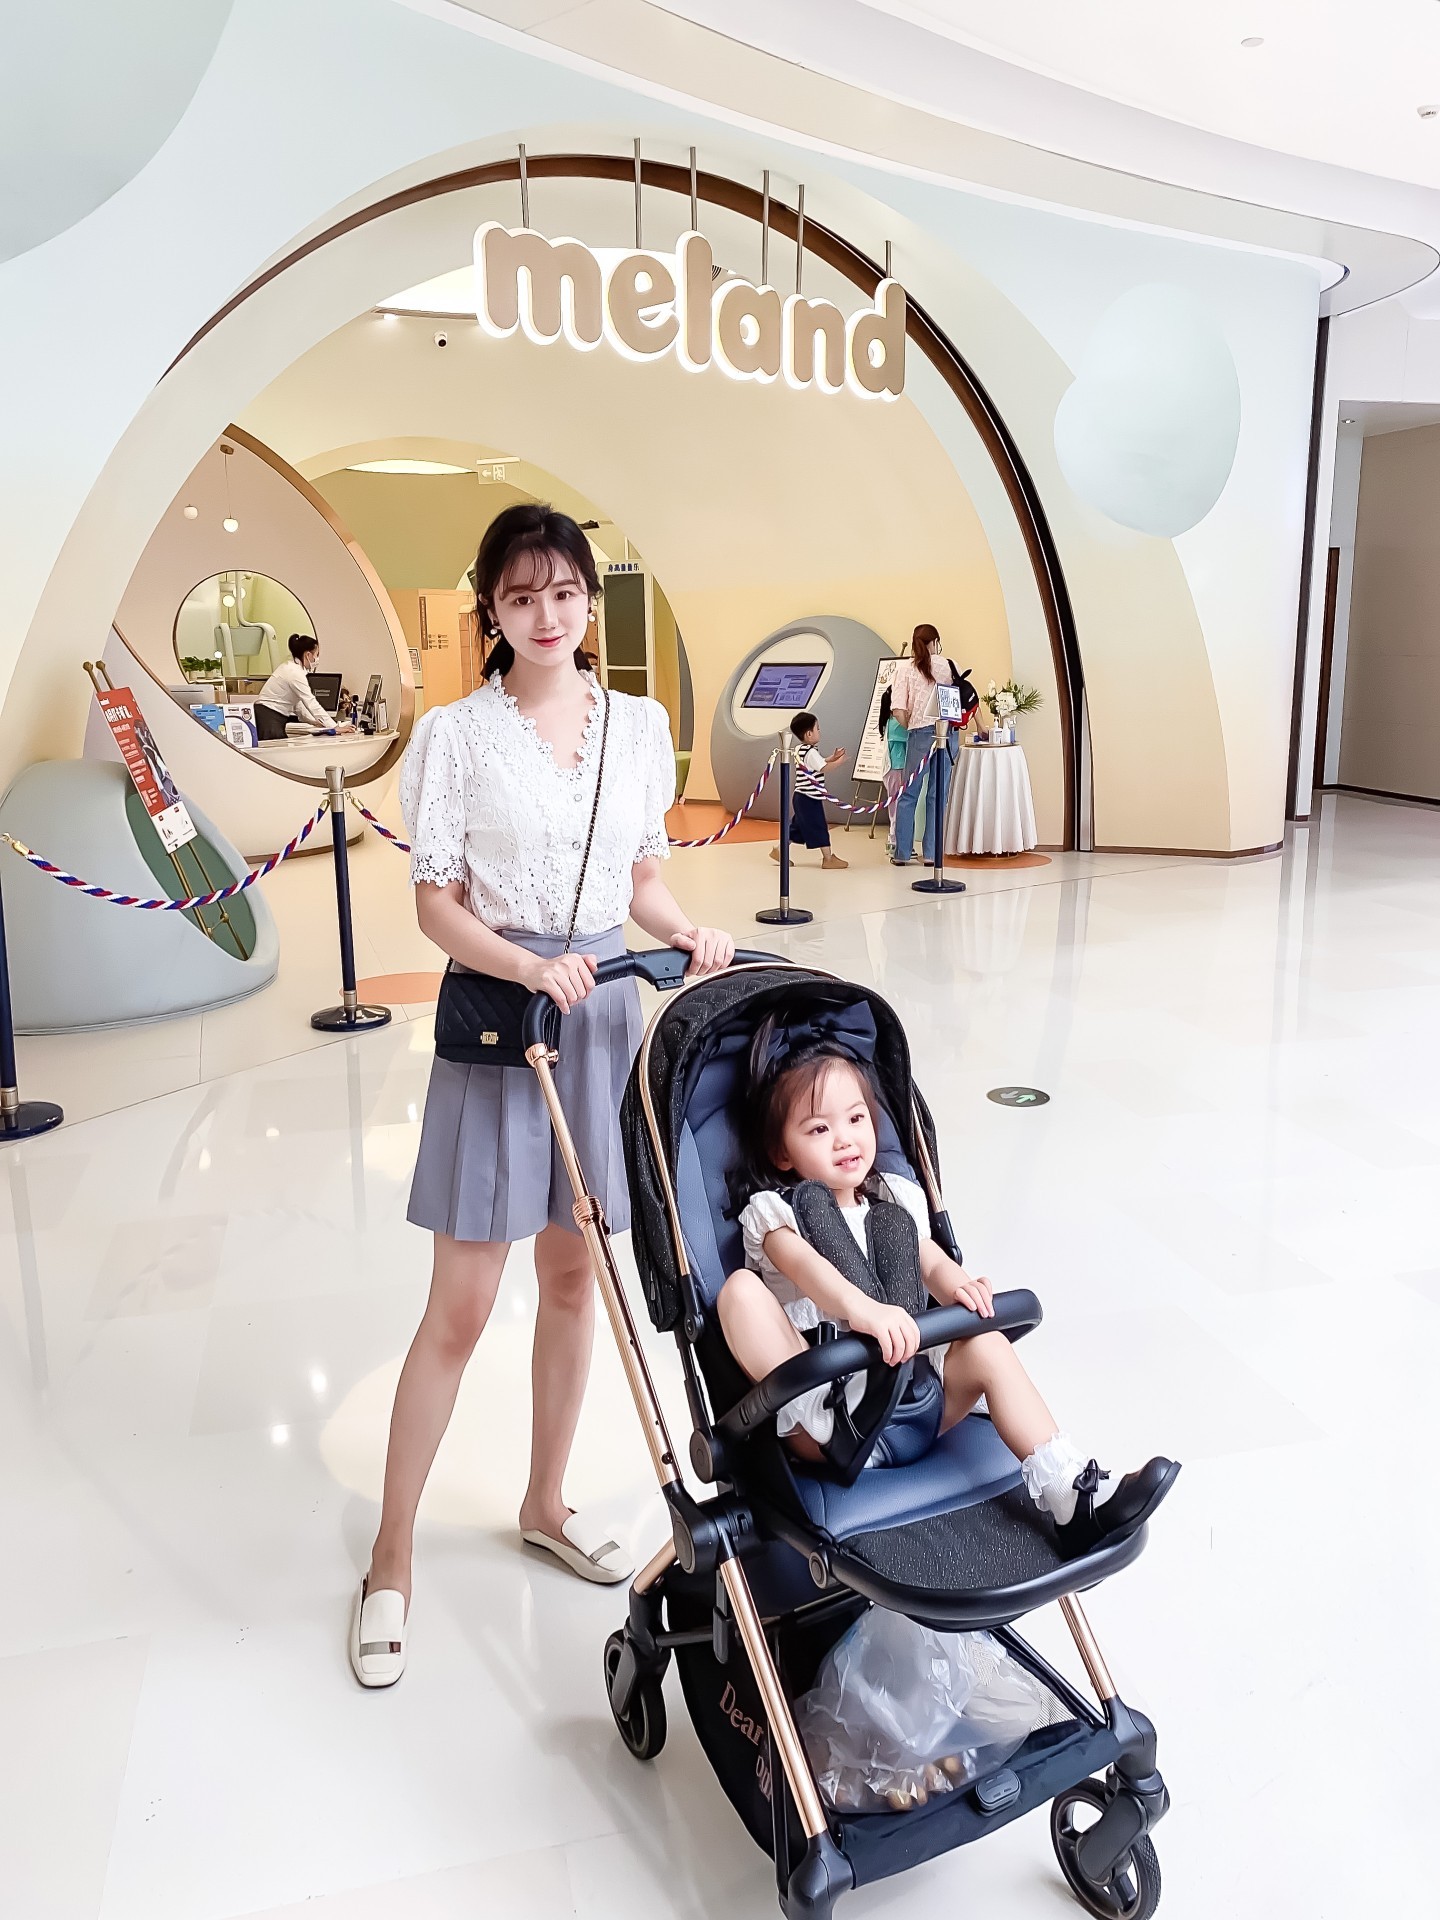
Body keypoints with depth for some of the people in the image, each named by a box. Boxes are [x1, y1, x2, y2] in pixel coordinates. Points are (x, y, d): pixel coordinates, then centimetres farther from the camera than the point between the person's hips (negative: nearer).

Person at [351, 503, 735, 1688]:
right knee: (461, 1303, 0)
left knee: (573, 1276, 14)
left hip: (605, 1008, 4)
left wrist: (695, 936, -7)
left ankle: (546, 1504, 34)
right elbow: (435, 902, -6)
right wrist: (529, 967, -22)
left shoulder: (640, 725, 6)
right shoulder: (458, 735, -5)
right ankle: (392, 1558, 18)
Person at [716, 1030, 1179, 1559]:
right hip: (820, 1399, -5)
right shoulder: (771, 1210, -1)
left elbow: (932, 1263, 9)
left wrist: (954, 1284, -18)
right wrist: (860, 1308, -44)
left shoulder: (896, 1199, 16)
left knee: (987, 1344, -18)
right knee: (741, 1289, -27)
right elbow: (804, 1266, -23)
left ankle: (1070, 1496, -17)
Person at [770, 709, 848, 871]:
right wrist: (839, 761, -8)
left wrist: (832, 757, 12)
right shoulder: (811, 752, -18)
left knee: (798, 826, 17)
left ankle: (778, 850, 19)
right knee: (819, 827, -2)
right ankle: (828, 858, 4)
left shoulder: (798, 749, 12)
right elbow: (824, 768, -20)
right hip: (810, 799, -10)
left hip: (802, 796, 10)